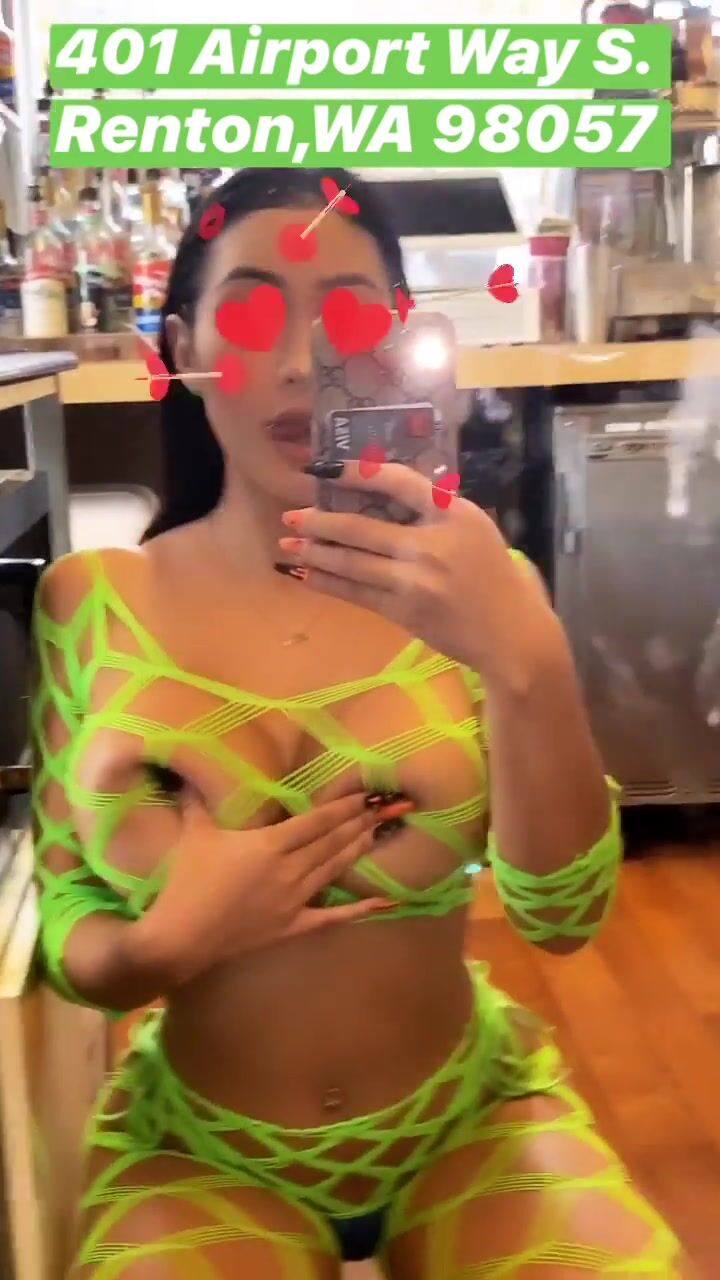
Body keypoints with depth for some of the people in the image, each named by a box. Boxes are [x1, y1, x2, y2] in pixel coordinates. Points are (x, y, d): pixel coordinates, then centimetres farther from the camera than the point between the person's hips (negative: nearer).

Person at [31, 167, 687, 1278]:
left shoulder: (463, 584, -8)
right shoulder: (91, 600, -7)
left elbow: (564, 915, -16)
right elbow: (65, 940, -1)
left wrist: (526, 662, -32)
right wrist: (166, 944, -23)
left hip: (472, 1121, 1)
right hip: (198, 1150, 0)